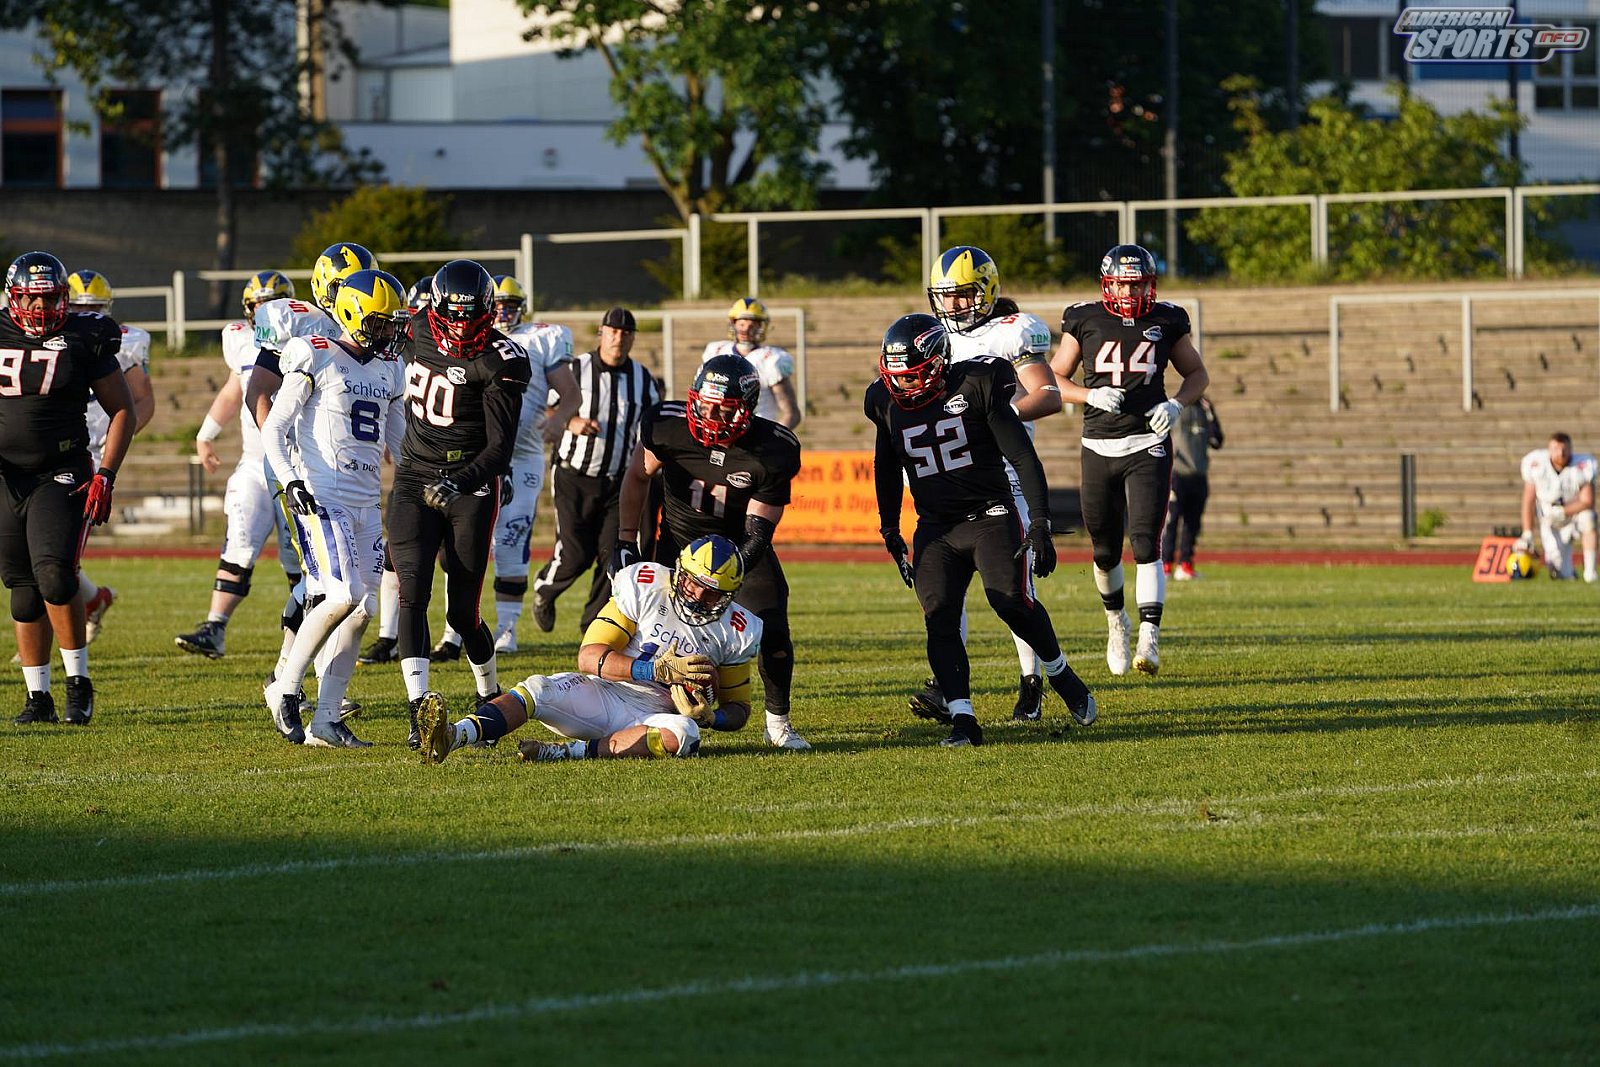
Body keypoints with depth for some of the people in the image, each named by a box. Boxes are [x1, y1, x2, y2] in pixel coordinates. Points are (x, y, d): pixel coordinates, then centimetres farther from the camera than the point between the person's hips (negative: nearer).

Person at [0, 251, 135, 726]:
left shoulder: (84, 340, -2)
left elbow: (122, 410, 3)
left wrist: (105, 475, -7)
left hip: (62, 476, -3)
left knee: (53, 572, -21)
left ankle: (79, 682, -8)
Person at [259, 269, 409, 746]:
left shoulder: (388, 369, 15)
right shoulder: (317, 361, -6)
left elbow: (400, 439, 25)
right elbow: (273, 429, -6)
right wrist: (289, 479, -19)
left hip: (367, 503, 7)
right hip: (322, 496, -7)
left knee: (362, 609, 0)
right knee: (345, 595, -21)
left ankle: (326, 720, 5)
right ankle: (286, 687, -4)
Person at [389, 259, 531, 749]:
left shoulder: (500, 362, -14)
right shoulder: (418, 329, 0)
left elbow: (500, 450, -18)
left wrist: (461, 483, -32)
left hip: (469, 487, -3)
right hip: (414, 482, 3)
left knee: (462, 612, 0)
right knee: (412, 594, -14)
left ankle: (490, 693, 29)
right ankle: (419, 712, -21)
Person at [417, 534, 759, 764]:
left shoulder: (736, 632, 1)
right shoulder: (646, 587, -5)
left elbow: (738, 710, 13)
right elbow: (589, 657, -10)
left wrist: (710, 717, -12)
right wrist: (656, 670, -24)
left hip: (651, 718, 0)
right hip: (600, 693, 0)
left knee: (683, 736, -36)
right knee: (537, 688, -29)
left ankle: (565, 752, -43)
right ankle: (451, 736, -54)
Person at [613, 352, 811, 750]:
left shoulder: (773, 451, -25)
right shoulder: (667, 425, -22)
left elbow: (759, 530, -20)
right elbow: (638, 477, -2)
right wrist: (626, 542, -3)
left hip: (741, 545, 0)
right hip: (680, 538, 0)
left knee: (773, 632, -12)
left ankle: (778, 722, 7)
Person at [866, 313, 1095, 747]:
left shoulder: (976, 386, -12)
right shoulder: (887, 402, 2)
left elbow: (1023, 458, -10)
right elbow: (886, 466, 21)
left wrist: (1039, 525, -15)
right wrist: (889, 528, 22)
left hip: (991, 518, -4)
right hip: (935, 529, 4)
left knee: (1011, 601, -19)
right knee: (939, 618, -13)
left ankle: (1061, 675, 7)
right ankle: (962, 719, -14)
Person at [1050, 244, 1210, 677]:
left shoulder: (1166, 321, 2)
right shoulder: (1084, 321, 1)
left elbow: (1197, 373, 14)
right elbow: (1054, 380, 6)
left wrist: (1176, 404, -7)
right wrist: (1092, 395, -13)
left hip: (1148, 446, -1)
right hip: (1099, 447, 1)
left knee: (1145, 543, -15)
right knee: (1105, 550, 10)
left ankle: (1149, 640, -19)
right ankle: (1115, 618, 38)